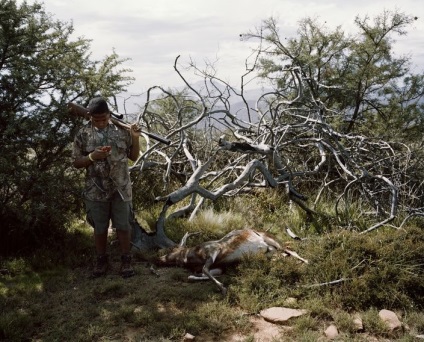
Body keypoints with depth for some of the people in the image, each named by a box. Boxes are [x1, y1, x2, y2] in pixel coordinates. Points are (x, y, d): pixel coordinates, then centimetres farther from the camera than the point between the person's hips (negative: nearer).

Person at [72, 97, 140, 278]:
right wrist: (93, 156, -18)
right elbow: (76, 162, 0)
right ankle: (101, 260, 28)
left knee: (123, 226, 7)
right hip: (96, 191, 0)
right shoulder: (83, 134, -3)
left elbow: (134, 156, 5)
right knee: (100, 228, 11)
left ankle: (126, 260, 20)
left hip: (121, 188, 0)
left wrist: (135, 138, -11)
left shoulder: (121, 130, 0)